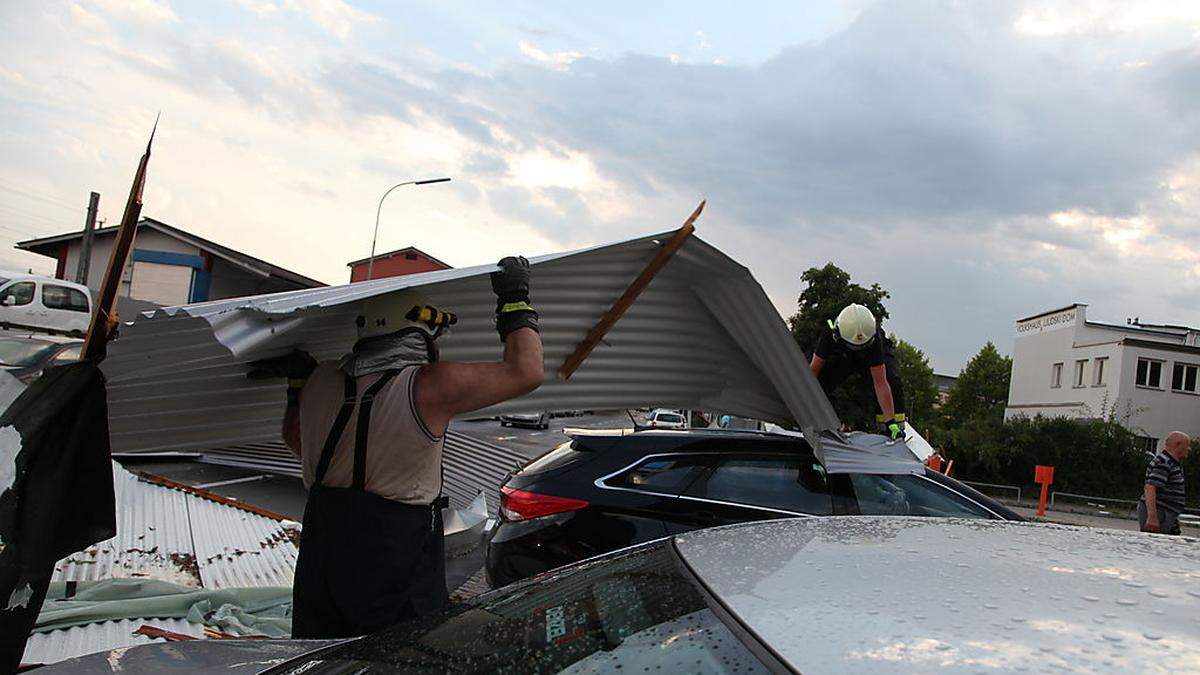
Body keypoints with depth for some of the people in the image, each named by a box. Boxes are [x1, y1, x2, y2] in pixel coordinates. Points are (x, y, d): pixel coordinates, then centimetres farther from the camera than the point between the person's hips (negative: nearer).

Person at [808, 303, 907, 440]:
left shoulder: (874, 339, -42)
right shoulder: (829, 335, -38)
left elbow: (880, 384, -41)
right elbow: (814, 370, -28)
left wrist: (890, 421, -43)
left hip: (872, 357, -1)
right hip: (842, 357, 1)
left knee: (892, 380, -29)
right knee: (819, 380, -21)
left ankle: (896, 426, -15)